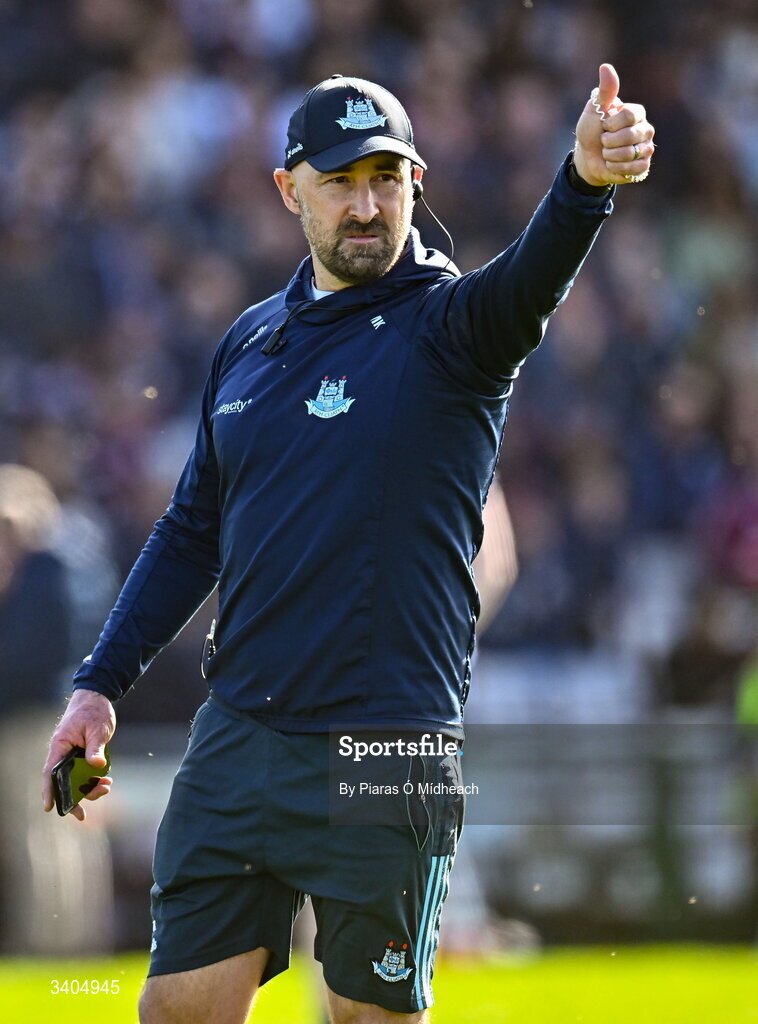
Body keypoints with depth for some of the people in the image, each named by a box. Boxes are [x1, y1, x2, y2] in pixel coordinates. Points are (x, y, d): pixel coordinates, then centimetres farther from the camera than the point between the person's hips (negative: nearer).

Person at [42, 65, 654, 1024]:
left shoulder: (444, 321, -6)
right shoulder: (249, 340, 12)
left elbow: (529, 281, -29)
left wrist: (586, 182, -51)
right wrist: (100, 683, 14)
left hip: (386, 755, -5)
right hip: (235, 739, 5)